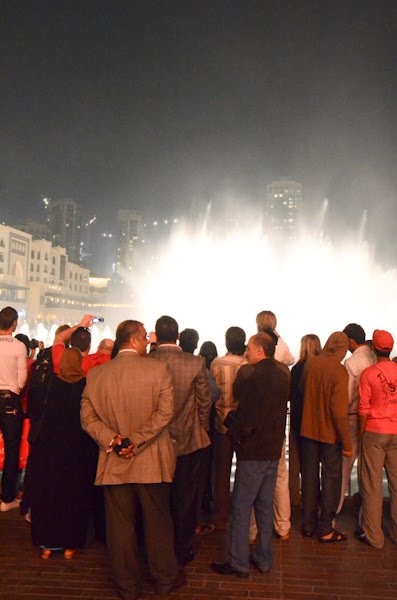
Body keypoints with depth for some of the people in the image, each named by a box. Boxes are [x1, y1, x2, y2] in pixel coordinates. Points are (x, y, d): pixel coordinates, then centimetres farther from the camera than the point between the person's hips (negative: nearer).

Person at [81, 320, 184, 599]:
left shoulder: (96, 374, -1)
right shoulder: (158, 369, -11)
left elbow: (87, 416, -4)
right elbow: (165, 412, -17)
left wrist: (112, 439, -10)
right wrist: (137, 441, -15)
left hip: (113, 463, 2)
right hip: (152, 462, -2)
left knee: (120, 525, 14)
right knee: (158, 522, 15)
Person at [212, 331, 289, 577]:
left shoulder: (254, 379, -21)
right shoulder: (283, 377, 5)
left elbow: (246, 421, -21)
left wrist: (233, 432, -3)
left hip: (253, 452, -8)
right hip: (273, 450, 8)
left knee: (241, 508, 4)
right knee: (265, 506, 16)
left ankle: (239, 563, 12)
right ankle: (264, 560, 26)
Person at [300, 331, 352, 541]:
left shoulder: (310, 364, -5)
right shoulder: (339, 371, -20)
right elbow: (339, 410, -21)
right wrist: (347, 442, -13)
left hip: (308, 429, 5)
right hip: (330, 433, -5)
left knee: (309, 477, 15)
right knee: (331, 479, 9)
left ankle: (308, 525, 26)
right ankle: (326, 530, 15)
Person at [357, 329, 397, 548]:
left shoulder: (368, 373, -11)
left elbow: (363, 409, -8)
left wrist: (361, 433, 3)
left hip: (374, 432, -3)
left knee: (372, 483, 5)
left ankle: (373, 535, 12)